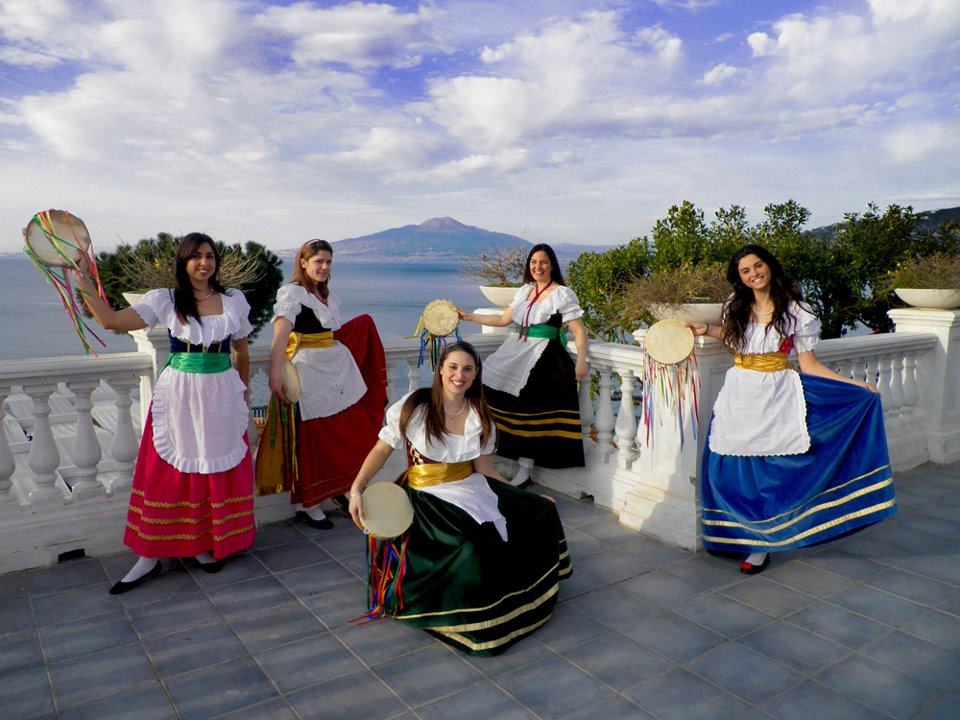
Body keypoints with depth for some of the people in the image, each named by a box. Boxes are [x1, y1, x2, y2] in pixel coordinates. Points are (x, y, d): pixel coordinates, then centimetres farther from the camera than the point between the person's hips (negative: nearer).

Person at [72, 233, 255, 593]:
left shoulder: (234, 300, 4)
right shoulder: (165, 300, -1)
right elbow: (112, 321, -6)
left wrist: (243, 388, 18)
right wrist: (85, 287, -15)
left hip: (221, 396, 2)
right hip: (178, 397, -1)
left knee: (219, 470, 7)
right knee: (169, 471, 2)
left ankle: (207, 543, 25)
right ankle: (150, 555, 14)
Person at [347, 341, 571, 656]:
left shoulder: (480, 416, 5)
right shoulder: (415, 406, -10)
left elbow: (484, 469, 6)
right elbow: (382, 449, -9)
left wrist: (526, 497, 2)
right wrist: (356, 490, -22)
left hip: (471, 487, 6)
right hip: (428, 495, -6)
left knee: (540, 512, -2)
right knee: (469, 550, -30)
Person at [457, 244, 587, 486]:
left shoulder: (562, 294, -4)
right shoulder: (525, 290, 16)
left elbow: (579, 331, -8)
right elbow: (503, 320, 22)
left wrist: (581, 362, -21)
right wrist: (469, 316, 20)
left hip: (544, 358, -7)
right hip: (516, 352, 7)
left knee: (530, 412, -10)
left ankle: (524, 471, 2)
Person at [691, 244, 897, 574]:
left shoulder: (796, 312, -3)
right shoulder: (736, 306, 6)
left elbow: (808, 365, -2)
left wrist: (855, 385, -7)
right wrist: (704, 329, 12)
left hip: (776, 398, -3)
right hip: (738, 396, 3)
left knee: (765, 470, -1)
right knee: (728, 469, 3)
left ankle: (761, 545, 16)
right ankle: (731, 535, 24)